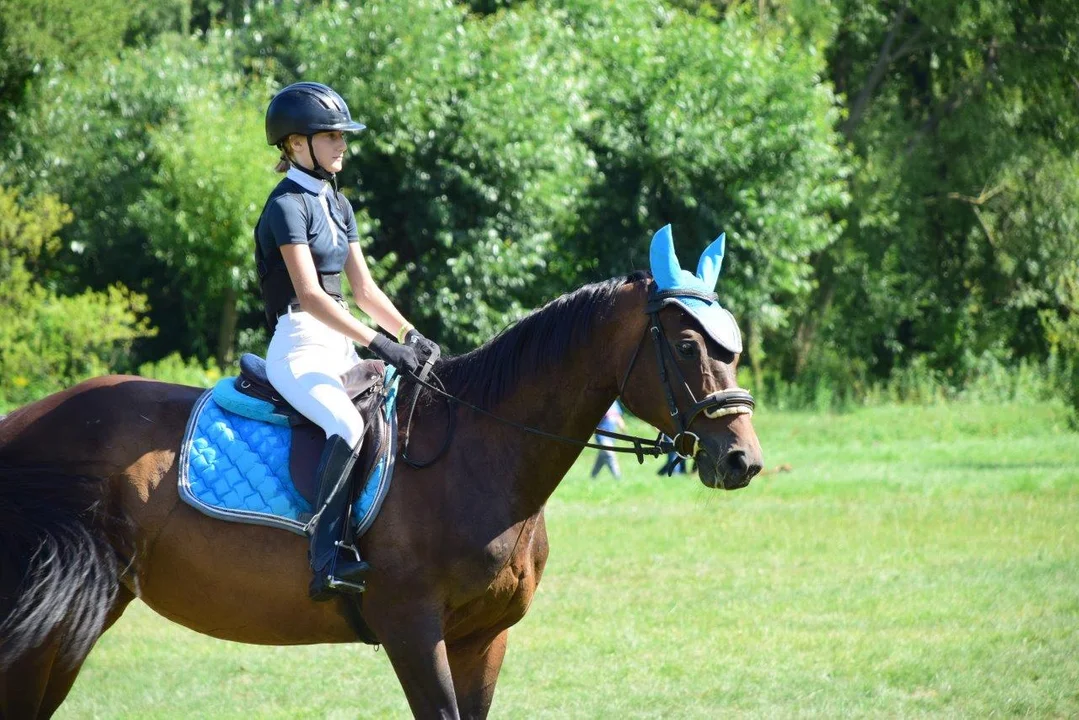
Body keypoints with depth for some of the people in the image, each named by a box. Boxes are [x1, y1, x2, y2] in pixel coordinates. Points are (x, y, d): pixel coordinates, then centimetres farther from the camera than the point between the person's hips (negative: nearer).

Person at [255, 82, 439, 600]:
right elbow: (310, 294, -20)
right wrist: (377, 343, -26)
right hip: (299, 347, -9)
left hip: (340, 348, 9)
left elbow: (363, 289, 15)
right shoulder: (287, 206, -11)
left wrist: (409, 335, 0)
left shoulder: (337, 204, 17)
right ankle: (325, 558, -37)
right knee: (348, 424, -33)